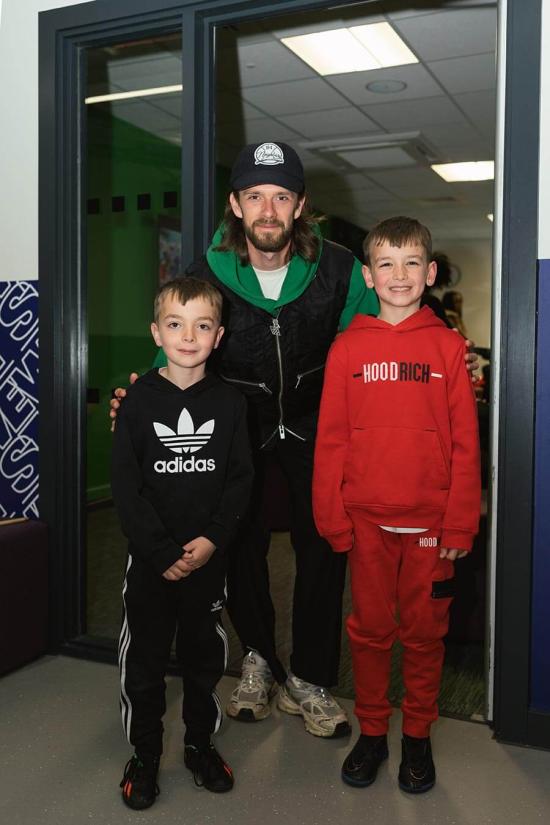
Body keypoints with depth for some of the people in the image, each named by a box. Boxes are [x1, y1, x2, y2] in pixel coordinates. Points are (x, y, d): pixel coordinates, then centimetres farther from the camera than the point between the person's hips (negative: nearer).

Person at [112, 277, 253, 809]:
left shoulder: (229, 403, -1)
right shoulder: (138, 401, -6)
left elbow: (240, 480, -1)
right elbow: (125, 486, -9)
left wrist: (212, 538, -14)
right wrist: (163, 552, -14)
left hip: (209, 556, 1)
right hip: (149, 558, -1)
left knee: (204, 655, 15)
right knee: (144, 658, 10)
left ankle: (200, 743, 35)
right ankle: (144, 754, 29)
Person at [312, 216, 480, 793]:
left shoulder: (447, 345, -1)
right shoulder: (348, 346, 0)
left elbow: (465, 442, -2)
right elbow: (330, 439, 0)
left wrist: (460, 524, -5)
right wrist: (332, 518, -3)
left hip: (431, 519, 0)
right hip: (366, 518, 0)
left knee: (424, 632, 12)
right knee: (369, 629, 12)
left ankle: (417, 737, 31)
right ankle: (371, 732, 31)